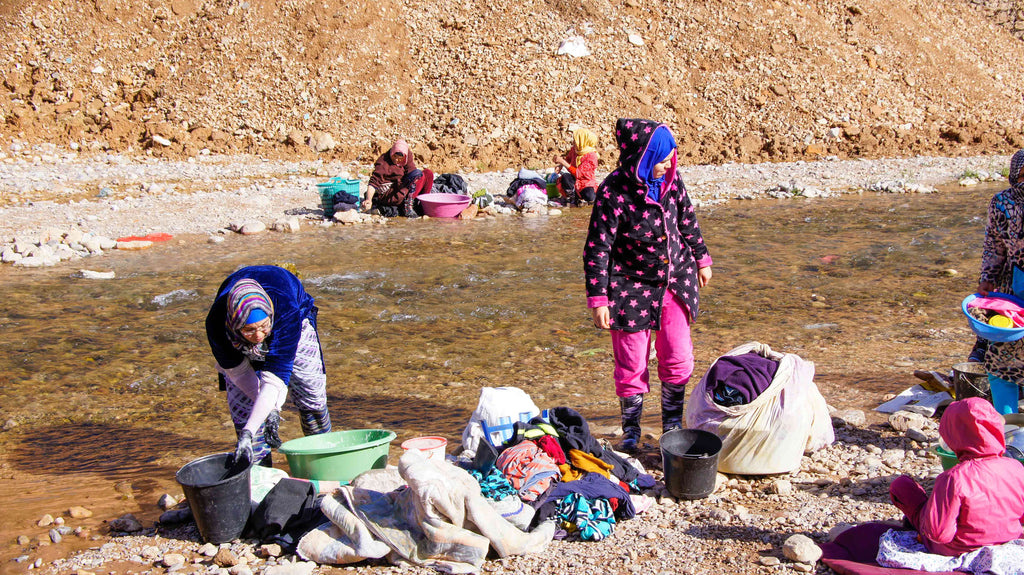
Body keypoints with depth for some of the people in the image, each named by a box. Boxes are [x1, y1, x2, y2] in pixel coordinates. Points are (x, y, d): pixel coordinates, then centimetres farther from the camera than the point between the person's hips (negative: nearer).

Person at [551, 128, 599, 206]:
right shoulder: (574, 150, -3)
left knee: (589, 196, -36)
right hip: (574, 180, 4)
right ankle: (573, 196, -9)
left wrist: (563, 162, -28)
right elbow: (568, 158, 20)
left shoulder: (591, 156, -21)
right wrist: (560, 165, -3)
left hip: (586, 183, -4)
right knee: (565, 177, -32)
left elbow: (578, 173, -27)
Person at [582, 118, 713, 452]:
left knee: (679, 359, 3)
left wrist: (701, 259, 20)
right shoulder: (614, 192, -21)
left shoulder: (670, 179, -5)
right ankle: (631, 430, 24)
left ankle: (672, 424, 23)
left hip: (675, 280, 5)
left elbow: (687, 221, 13)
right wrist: (598, 299, -17)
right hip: (632, 287, -4)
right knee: (631, 365, 4)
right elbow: (597, 248, -17)